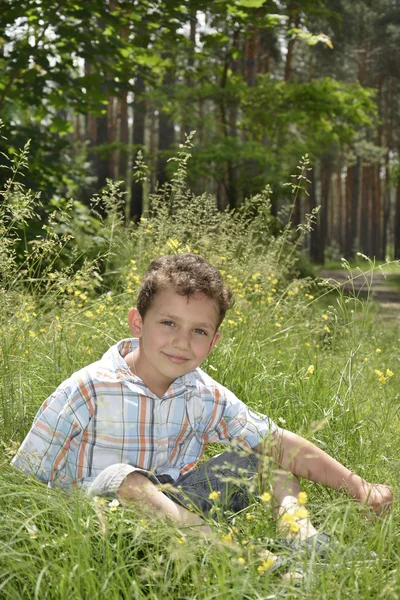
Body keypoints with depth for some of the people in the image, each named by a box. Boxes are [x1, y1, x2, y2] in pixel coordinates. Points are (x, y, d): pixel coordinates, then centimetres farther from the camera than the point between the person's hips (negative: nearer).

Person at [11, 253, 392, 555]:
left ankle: (300, 534, -23)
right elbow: (21, 480, -12)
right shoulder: (87, 392, -15)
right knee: (121, 477, -37)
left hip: (173, 507, 5)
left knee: (260, 456, 1)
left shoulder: (204, 396, -2)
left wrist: (359, 488, -10)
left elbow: (280, 443, -4)